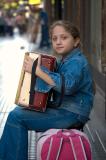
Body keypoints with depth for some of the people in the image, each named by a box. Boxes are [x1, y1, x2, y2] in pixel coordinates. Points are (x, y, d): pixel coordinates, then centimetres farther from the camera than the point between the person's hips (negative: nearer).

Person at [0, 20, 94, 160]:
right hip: (63, 108, 10)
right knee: (18, 111, 17)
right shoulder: (66, 60, 13)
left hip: (71, 115, -10)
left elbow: (68, 85, -35)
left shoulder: (76, 62, -16)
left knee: (16, 117, -14)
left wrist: (38, 70, -29)